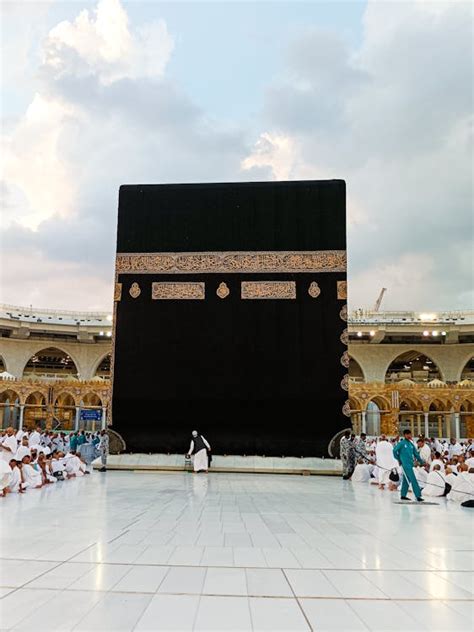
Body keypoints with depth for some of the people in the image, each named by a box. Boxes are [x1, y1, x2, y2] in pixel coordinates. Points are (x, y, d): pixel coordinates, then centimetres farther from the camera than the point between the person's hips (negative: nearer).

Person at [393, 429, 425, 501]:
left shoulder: (411, 444, 13)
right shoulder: (401, 443, -7)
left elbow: (416, 453, 16)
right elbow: (395, 451, -7)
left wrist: (421, 461, 10)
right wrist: (399, 460, -2)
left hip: (410, 464, 7)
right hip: (405, 465, -7)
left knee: (406, 480, 13)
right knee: (413, 480, -11)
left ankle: (403, 495, 22)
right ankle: (418, 496, -12)